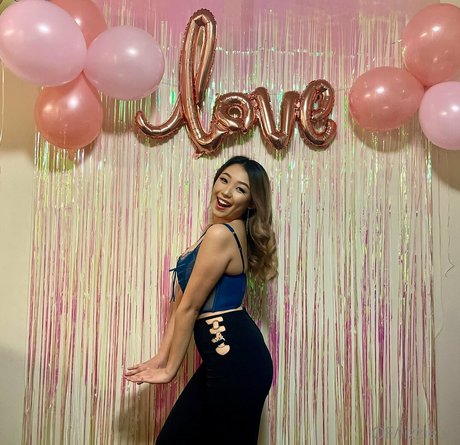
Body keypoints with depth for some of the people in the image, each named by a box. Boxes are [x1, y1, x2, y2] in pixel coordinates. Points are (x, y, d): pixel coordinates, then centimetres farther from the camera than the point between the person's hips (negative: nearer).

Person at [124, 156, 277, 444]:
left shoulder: (221, 234, -17)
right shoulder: (228, 232, 14)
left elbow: (190, 306, -12)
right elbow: (182, 302, 11)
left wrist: (170, 368, -3)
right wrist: (162, 358, 11)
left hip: (236, 358, -10)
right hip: (226, 357, 10)